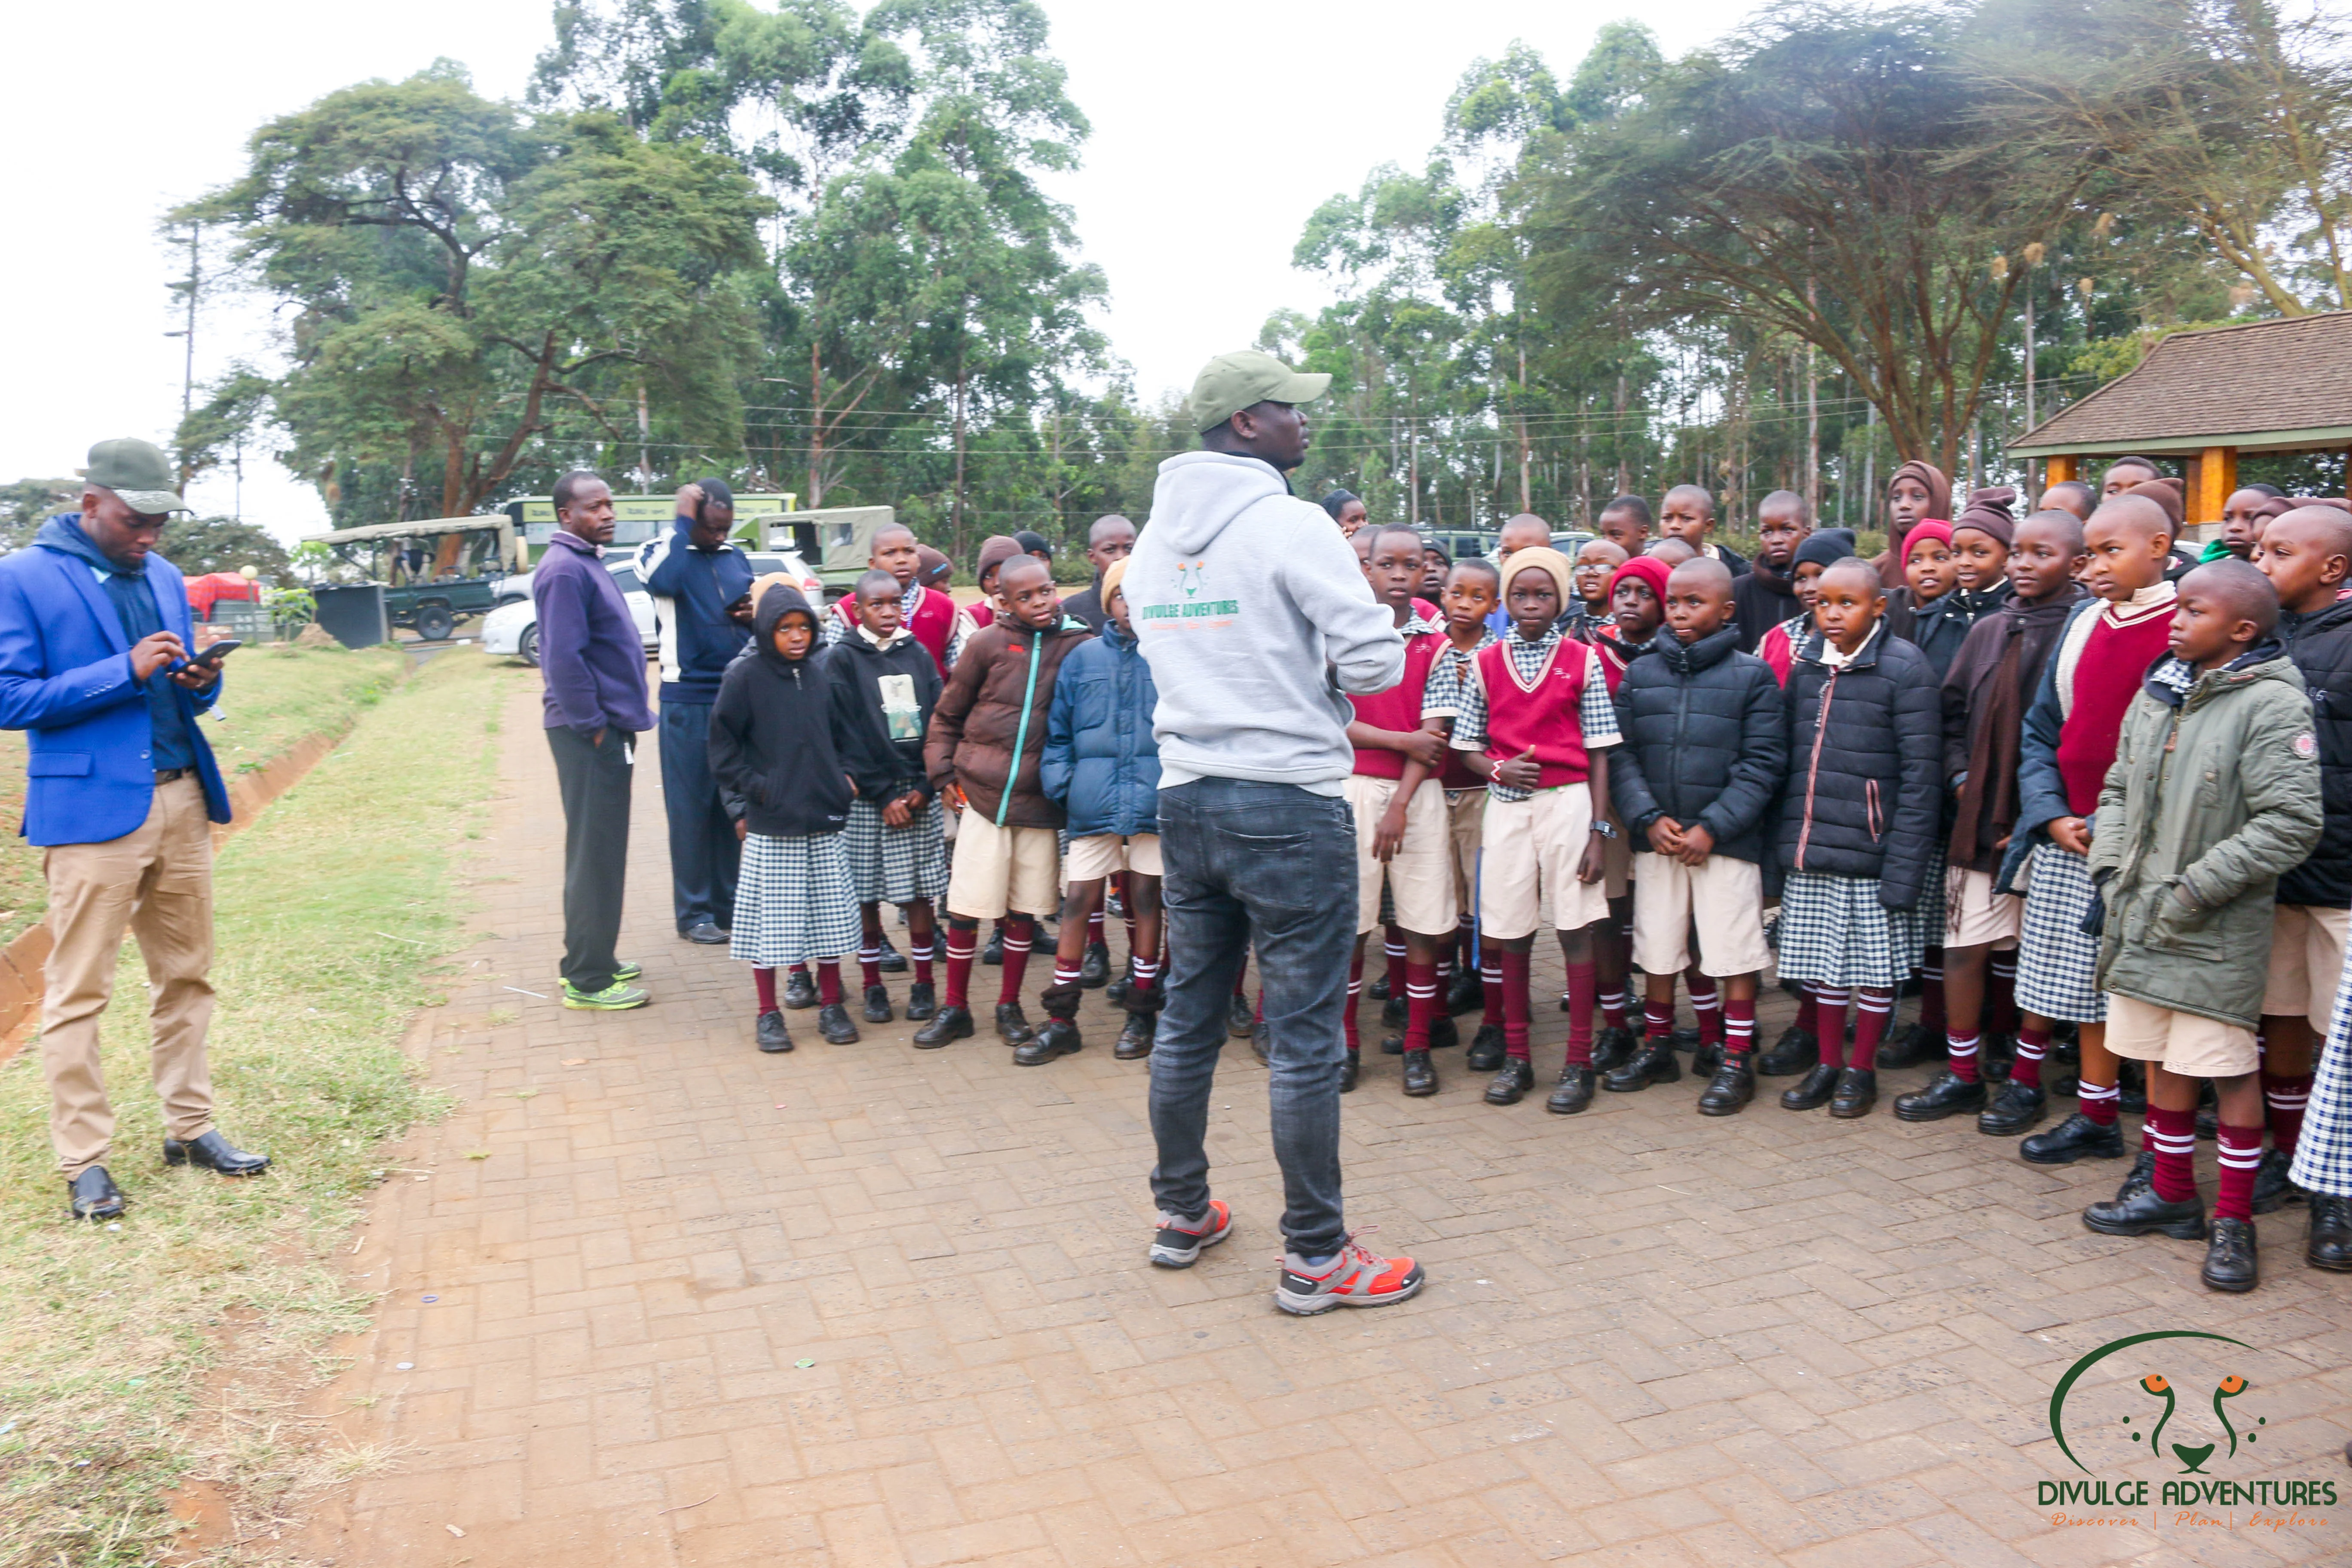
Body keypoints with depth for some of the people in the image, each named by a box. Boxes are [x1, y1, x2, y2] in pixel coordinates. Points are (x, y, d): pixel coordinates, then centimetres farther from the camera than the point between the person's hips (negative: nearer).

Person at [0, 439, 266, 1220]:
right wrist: (126, 670, -17)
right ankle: (84, 1162, 8)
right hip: (90, 811, -6)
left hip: (182, 801, 6)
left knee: (186, 974, 11)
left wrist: (201, 683, -3)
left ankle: (189, 1127, 22)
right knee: (79, 993, 0)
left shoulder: (165, 577, 14)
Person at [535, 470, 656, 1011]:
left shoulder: (587, 562, 16)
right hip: (590, 733, -10)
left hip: (607, 727, 10)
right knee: (595, 853, -4)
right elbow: (563, 657, -22)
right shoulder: (565, 569, -15)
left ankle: (591, 958, 27)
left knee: (600, 850, 16)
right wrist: (594, 724, -18)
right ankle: (588, 981, 3)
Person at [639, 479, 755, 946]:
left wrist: (756, 617, -1)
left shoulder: (737, 557, 11)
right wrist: (683, 519, -18)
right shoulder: (662, 552, -4)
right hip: (688, 701, -5)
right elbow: (664, 579, -28)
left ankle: (730, 903, 20)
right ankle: (693, 911, 10)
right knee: (691, 808, 2)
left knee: (735, 806, 10)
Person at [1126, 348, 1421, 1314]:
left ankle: (1182, 1215, 30)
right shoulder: (1289, 523, -13)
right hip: (1288, 803, -7)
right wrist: (1322, 671, 5)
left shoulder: (1154, 536, 10)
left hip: (1185, 797, 8)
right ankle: (1314, 1258, 11)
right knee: (1304, 1037, 1)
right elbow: (1377, 662, -15)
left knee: (1188, 1017, 16)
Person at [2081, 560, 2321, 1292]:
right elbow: (2118, 789, 18)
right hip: (2143, 916, 7)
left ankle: (2234, 1220, 15)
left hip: (2218, 929, -7)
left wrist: (2196, 888, -17)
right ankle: (2172, 1192, 31)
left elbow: (2292, 824, -18)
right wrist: (2109, 868, 5)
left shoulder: (2272, 704, -12)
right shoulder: (2158, 691, 10)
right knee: (2160, 1058, 16)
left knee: (2231, 1070, 2)